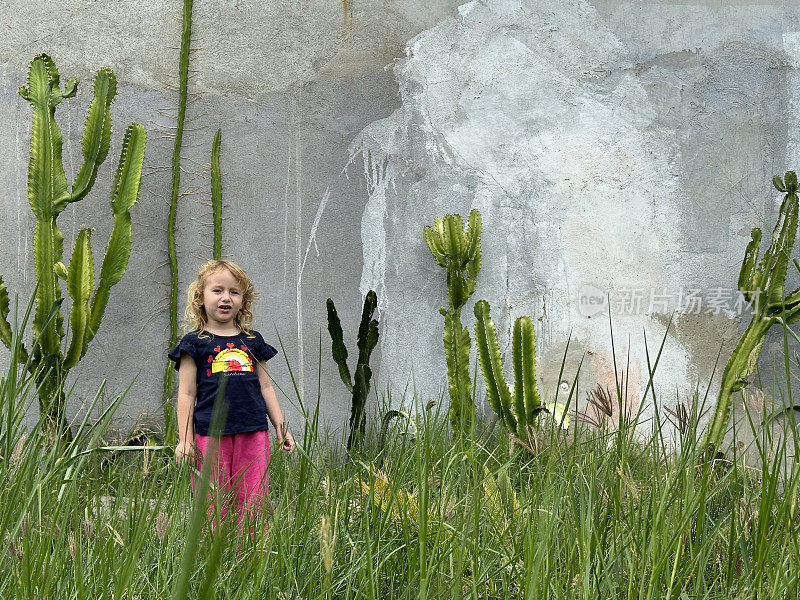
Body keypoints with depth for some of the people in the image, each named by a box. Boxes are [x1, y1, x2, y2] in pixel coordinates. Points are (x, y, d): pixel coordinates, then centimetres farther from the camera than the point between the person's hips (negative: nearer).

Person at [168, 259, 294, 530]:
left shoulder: (252, 341, 15)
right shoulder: (194, 342, 5)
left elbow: (265, 387, 20)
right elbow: (187, 393, 3)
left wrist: (281, 427, 15)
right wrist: (184, 439, -3)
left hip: (253, 433, 3)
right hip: (211, 434, -3)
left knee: (253, 506, 1)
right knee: (214, 508, -1)